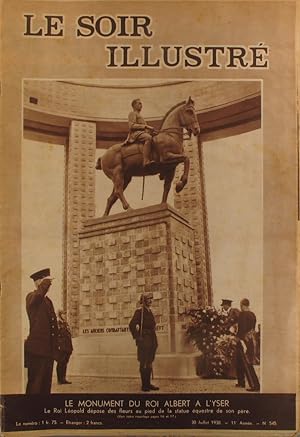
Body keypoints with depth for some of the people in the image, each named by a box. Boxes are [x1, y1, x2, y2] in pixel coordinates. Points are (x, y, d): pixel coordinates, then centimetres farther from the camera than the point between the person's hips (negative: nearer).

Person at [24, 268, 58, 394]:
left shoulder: (48, 300, 18)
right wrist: (45, 282, -22)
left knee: (46, 384, 13)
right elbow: (39, 295, -33)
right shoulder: (31, 297, -6)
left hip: (48, 350, 8)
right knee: (35, 385, -5)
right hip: (37, 350, -8)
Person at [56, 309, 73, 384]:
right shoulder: (57, 323, -6)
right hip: (61, 347, -8)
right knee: (60, 362, -4)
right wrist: (58, 346, -19)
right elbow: (55, 335, -13)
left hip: (67, 347, 8)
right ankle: (60, 379, 1)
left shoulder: (65, 323, 18)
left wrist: (70, 347, 17)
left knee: (65, 363, 9)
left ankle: (63, 379, 13)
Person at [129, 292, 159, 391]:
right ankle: (144, 385, 7)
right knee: (143, 363, 0)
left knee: (149, 363, 12)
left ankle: (148, 384, 20)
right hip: (144, 341, -8)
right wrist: (137, 337, -13)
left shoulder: (150, 311, 14)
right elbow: (132, 325, -16)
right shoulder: (139, 311, -10)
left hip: (151, 341, 8)